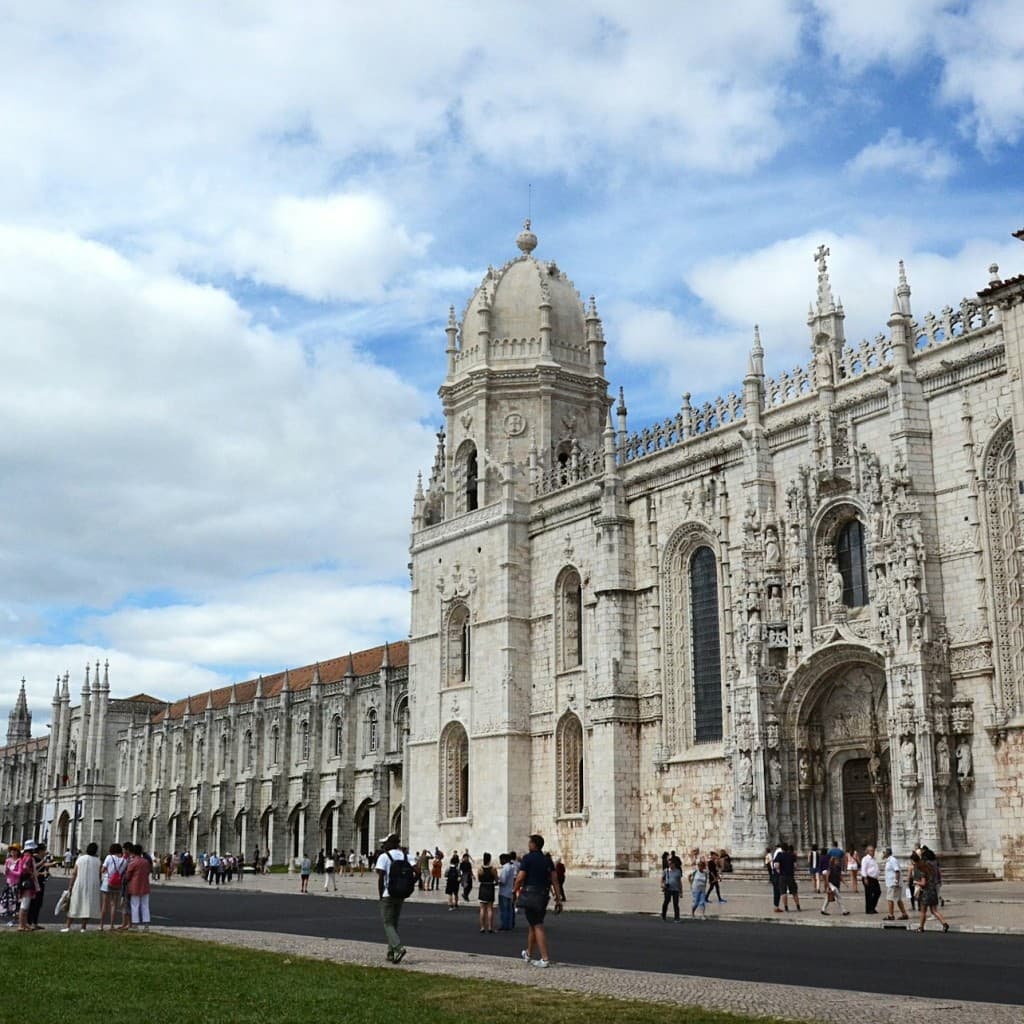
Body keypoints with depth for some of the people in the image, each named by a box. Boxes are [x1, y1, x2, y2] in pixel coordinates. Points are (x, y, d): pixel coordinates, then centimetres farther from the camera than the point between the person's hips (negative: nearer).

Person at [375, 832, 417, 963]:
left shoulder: (384, 857, -9)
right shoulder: (406, 856, 6)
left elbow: (381, 877, -14)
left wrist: (380, 896, -5)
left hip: (388, 895, -5)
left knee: (388, 923, 0)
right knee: (394, 923, 16)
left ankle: (399, 947, -21)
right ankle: (391, 953, 17)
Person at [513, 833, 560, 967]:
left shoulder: (527, 858, -8)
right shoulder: (547, 859, 11)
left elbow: (520, 877, -13)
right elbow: (555, 879, 6)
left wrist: (515, 890, 4)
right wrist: (558, 897, 6)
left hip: (530, 895, -6)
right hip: (543, 896, 6)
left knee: (538, 926, -7)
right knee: (533, 925, 20)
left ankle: (545, 959, -12)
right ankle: (528, 954, 34)